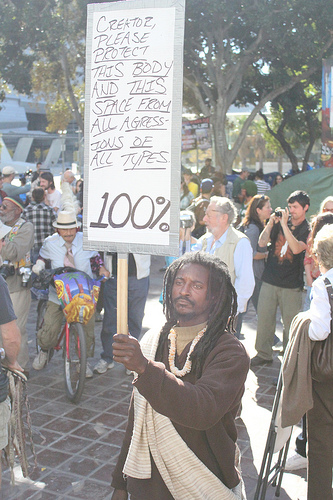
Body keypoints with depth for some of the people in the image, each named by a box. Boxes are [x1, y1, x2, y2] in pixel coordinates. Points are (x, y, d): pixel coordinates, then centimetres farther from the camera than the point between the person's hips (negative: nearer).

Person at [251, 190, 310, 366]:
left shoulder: (308, 230, -2)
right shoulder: (280, 222, 7)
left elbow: (296, 248, -20)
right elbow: (262, 243, 0)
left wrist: (284, 224, -20)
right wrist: (271, 222, -10)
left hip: (292, 285, -3)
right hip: (270, 280, 3)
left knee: (290, 322, 3)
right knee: (264, 318, 6)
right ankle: (263, 353, 20)